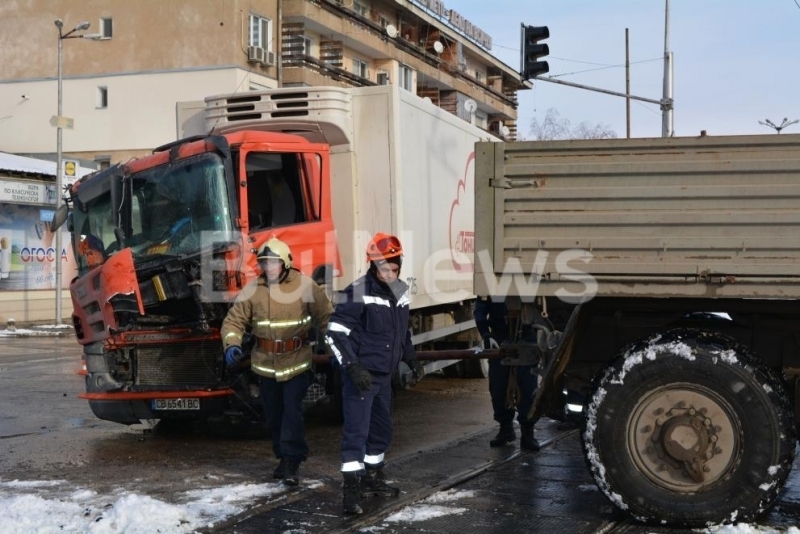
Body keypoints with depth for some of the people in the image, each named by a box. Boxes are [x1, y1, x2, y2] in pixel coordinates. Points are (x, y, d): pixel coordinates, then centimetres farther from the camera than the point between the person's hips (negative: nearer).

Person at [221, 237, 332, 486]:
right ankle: (284, 456, 28)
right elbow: (234, 320, -1)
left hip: (297, 362, -3)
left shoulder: (305, 286, -10)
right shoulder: (253, 289, -3)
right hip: (265, 363, 3)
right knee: (274, 414, 12)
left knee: (292, 411, -11)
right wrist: (232, 344, -19)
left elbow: (325, 317, -4)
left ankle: (292, 461, -6)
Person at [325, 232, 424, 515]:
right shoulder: (357, 293, -18)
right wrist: (353, 367, -25)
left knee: (382, 429, 17)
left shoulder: (401, 291, 6)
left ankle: (373, 480, 32)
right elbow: (335, 333, -19)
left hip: (384, 375, 8)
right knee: (356, 431, -9)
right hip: (361, 374, -8)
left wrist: (411, 358, 18)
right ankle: (351, 490, -6)